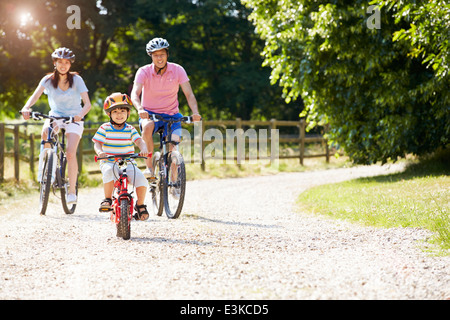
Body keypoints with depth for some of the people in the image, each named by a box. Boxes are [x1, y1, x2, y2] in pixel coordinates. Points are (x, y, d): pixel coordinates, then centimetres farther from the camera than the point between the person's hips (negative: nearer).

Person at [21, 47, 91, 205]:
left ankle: (72, 190, -10)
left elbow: (87, 103, -17)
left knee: (70, 153, -20)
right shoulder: (48, 80, -6)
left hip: (74, 118, -2)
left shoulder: (76, 79, -10)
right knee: (46, 131, -35)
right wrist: (26, 108, -41)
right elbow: (35, 95, -20)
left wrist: (80, 114, -39)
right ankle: (43, 162, -14)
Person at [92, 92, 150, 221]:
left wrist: (143, 149, -30)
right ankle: (107, 199, -18)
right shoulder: (105, 128, 2)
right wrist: (100, 152, -25)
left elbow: (140, 141, -6)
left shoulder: (130, 129, 6)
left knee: (141, 179, -22)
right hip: (109, 162, -2)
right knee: (108, 172, -37)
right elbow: (97, 143, -2)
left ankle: (140, 205, 3)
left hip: (128, 163, 2)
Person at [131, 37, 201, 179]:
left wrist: (195, 112, -32)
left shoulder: (177, 70, -7)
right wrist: (140, 109, -46)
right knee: (147, 126, -36)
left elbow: (189, 94, -13)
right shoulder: (144, 72, -10)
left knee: (173, 148, -20)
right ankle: (149, 166, -29)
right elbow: (135, 94, -24)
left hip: (171, 115, 1)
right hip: (150, 113, -1)